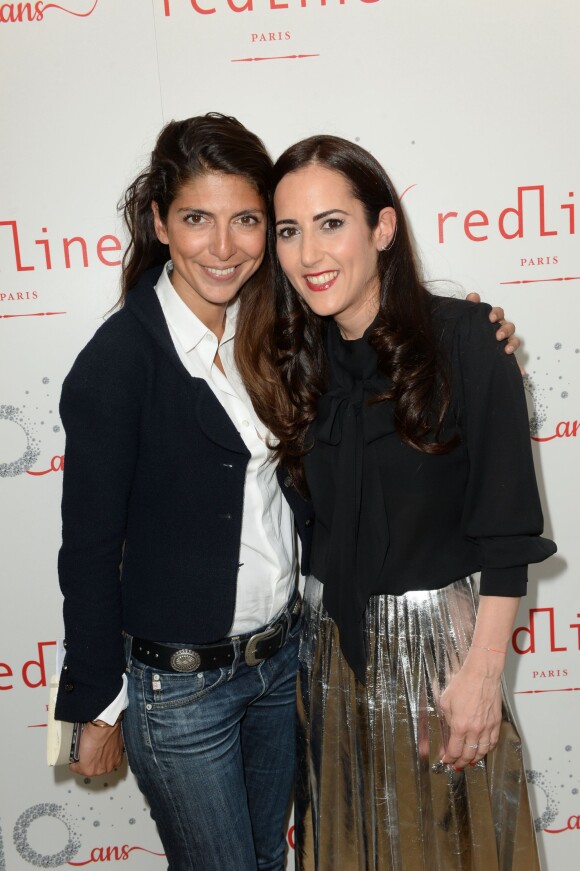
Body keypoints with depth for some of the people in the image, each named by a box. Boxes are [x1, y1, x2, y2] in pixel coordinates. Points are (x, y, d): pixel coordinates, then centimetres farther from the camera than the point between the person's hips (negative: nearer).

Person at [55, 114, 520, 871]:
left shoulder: (269, 331, -3)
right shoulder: (118, 360, -20)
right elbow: (90, 548, -15)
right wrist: (98, 706, -7)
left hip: (283, 656, 6)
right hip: (179, 683, -5)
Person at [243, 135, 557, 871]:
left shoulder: (463, 339, -15)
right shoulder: (296, 360, 0)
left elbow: (506, 527, -14)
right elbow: (299, 517, 4)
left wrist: (482, 672, -14)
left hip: (434, 636, -4)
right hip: (327, 639, 4)